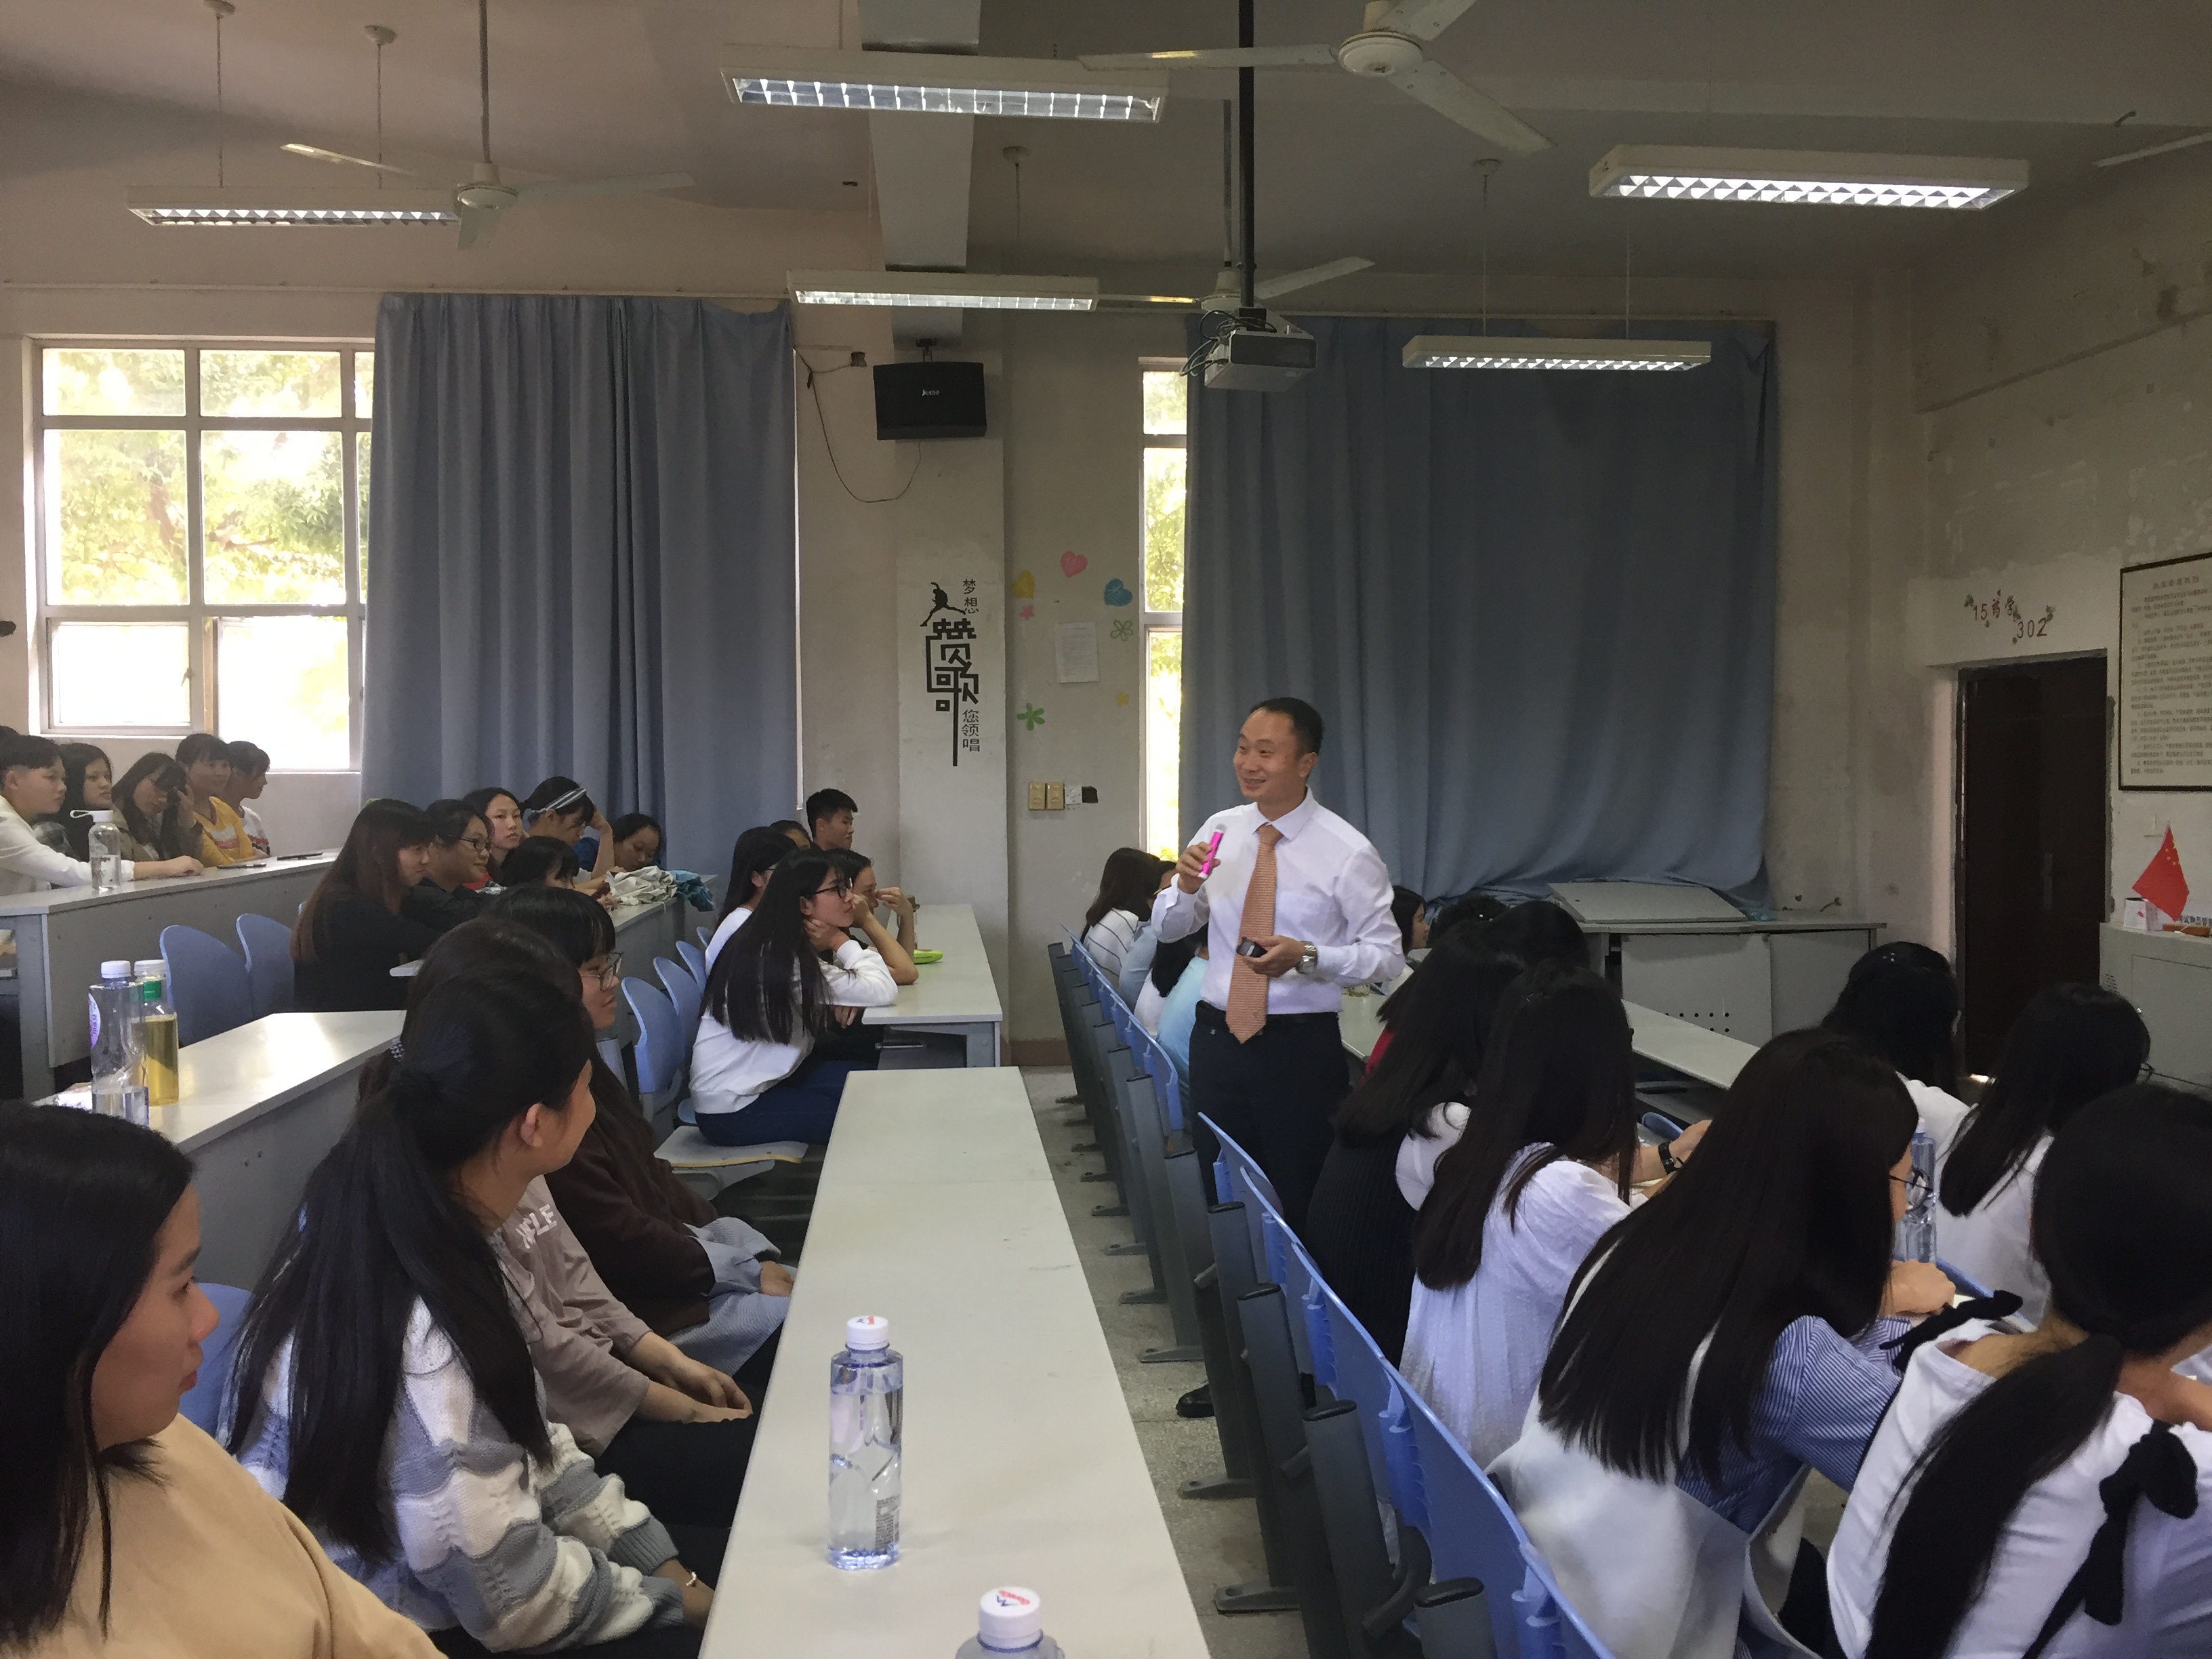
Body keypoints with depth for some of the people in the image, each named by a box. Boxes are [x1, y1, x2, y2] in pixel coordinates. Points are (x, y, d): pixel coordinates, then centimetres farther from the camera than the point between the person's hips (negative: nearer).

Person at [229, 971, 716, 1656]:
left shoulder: (426, 1227, -6)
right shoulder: (422, 1339, -31)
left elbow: (526, 1441, 5)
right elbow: (514, 1599, -23)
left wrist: (660, 1559, 1)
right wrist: (673, 1598, -8)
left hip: (429, 1590, 7)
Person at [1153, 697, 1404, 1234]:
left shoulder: (1347, 853, -9)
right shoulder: (1219, 831, 5)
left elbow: (1387, 957, -7)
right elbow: (1168, 928, 13)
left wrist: (1306, 957, -23)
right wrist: (1186, 886, -9)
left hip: (1301, 1049, -4)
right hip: (1217, 1037, 4)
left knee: (1301, 1205, 4)